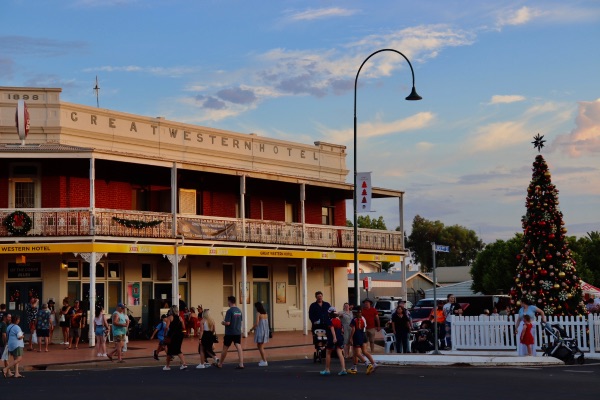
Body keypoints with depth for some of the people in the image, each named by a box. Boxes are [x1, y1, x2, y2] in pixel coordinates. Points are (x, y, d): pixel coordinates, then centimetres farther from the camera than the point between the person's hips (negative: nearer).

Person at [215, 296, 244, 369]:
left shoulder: (229, 311, -16)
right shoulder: (239, 311, 7)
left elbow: (228, 323, -20)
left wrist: (223, 322, -2)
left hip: (229, 333, -5)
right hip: (238, 332, 6)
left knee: (225, 348, 8)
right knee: (239, 347, -1)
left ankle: (220, 364, 22)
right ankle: (241, 364, -10)